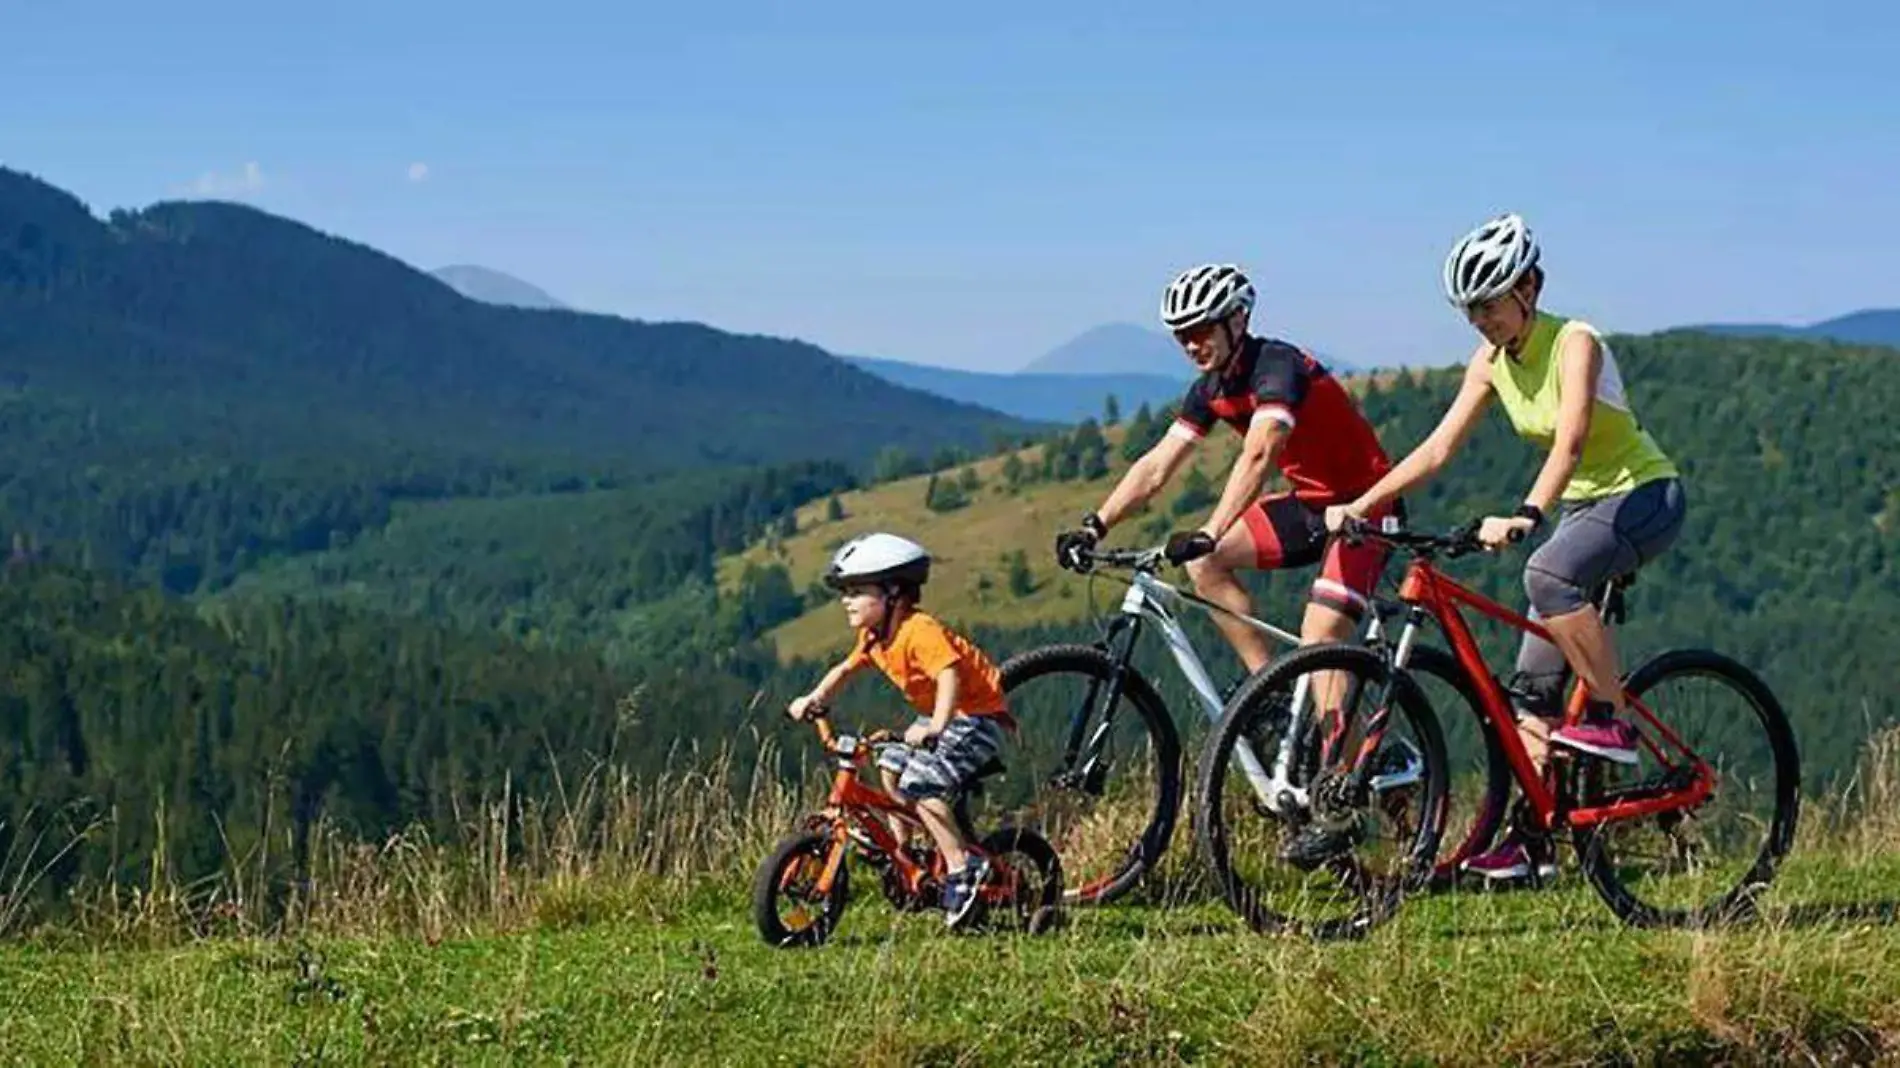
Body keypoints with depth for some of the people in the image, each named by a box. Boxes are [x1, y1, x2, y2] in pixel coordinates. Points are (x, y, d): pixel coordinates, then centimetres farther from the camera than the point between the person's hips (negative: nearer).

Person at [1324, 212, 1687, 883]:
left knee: (1548, 574, -37)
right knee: (1534, 683, -1)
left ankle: (1613, 722, -23)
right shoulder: (1492, 362, 1)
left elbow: (1569, 443, -35)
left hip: (1644, 495, -8)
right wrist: (1361, 505, -11)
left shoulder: (1574, 343, -21)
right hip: (1581, 505, 8)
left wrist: (1525, 516, -49)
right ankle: (1529, 834, 1)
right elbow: (1438, 448, -1)